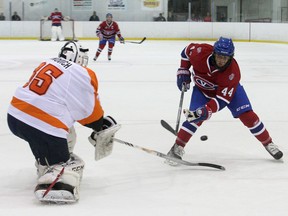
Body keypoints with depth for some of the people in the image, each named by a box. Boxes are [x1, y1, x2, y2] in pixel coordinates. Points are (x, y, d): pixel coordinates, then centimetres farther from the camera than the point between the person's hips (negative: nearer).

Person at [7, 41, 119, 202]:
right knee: (70, 164, 3)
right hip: (41, 126, -8)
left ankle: (46, 166, 40)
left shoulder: (47, 64, 18)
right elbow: (91, 112, 3)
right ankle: (53, 184, -24)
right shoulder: (84, 75, -1)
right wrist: (103, 127, 23)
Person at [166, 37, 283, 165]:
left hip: (228, 89, 0)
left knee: (247, 115, -9)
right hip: (203, 89, 1)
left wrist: (206, 111, -50)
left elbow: (222, 99, -37)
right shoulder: (201, 52, -34)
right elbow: (187, 50, -9)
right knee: (196, 117, -21)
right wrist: (183, 71, -11)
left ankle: (268, 143, 8)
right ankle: (177, 148, -13)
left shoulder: (233, 72, -37)